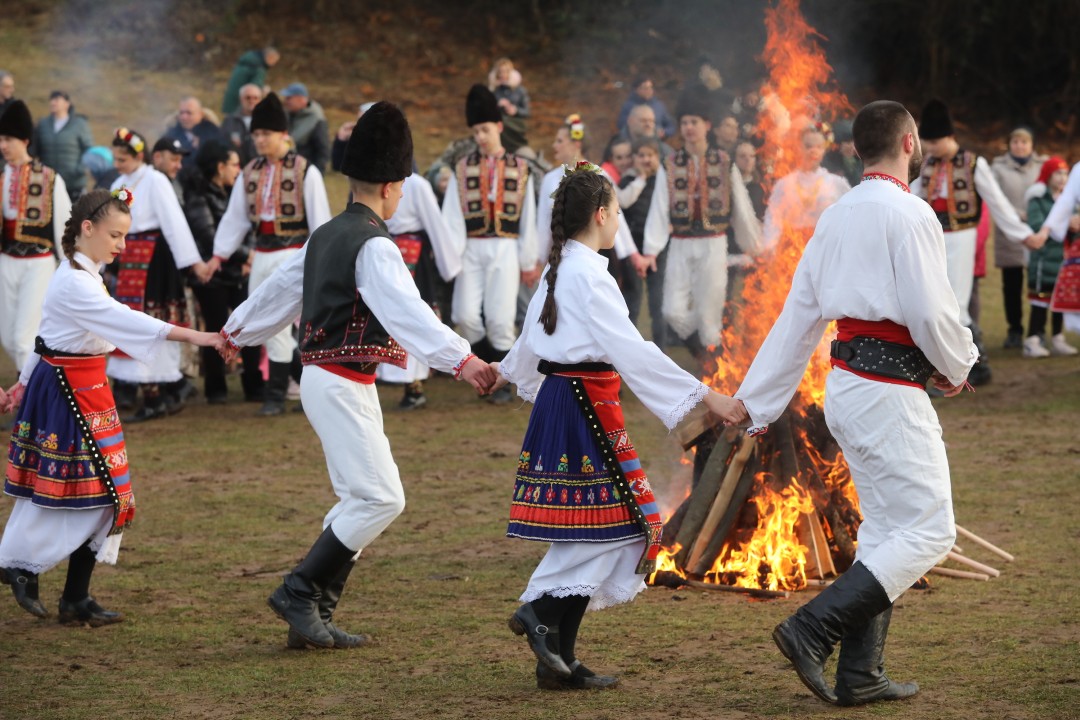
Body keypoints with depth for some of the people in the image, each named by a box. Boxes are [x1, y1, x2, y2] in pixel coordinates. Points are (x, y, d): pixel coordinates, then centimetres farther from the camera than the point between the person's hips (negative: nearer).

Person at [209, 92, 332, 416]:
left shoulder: (305, 171, -6)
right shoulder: (250, 173, 9)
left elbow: (320, 218, -6)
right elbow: (234, 217, 11)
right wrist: (219, 255, 4)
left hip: (292, 255, -6)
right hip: (261, 256, 6)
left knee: (278, 323, -8)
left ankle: (275, 396, 6)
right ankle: (312, 377, 18)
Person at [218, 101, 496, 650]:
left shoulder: (324, 236, 14)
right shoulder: (373, 245, -15)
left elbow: (280, 286, 28)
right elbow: (407, 311, -29)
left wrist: (236, 331, 44)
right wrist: (460, 360, -39)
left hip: (324, 379, 10)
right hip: (344, 385, -10)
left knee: (359, 499, 13)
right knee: (380, 498, -10)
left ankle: (315, 617, 12)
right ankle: (299, 594, -8)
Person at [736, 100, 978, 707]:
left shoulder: (837, 217, 12)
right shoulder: (909, 214, -14)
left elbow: (798, 316, 14)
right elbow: (932, 312, -19)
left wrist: (756, 406, 15)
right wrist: (957, 368, 2)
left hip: (845, 385, 9)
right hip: (890, 394, -9)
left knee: (886, 527, 17)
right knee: (929, 531, -5)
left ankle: (860, 675, 18)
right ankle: (812, 630, -12)